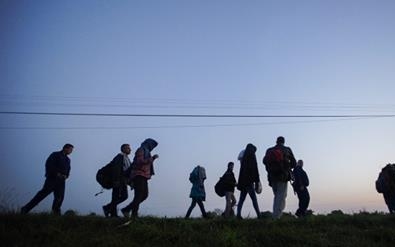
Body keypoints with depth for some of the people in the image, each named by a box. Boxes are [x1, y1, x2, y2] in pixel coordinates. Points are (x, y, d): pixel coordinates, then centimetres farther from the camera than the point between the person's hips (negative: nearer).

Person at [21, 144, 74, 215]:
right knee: (43, 193, -13)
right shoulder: (55, 155, 2)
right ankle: (26, 209, -9)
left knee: (60, 197, -2)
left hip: (61, 181, 7)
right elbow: (48, 164, -10)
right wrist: (56, 173, -15)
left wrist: (66, 175, 2)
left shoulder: (67, 159, 22)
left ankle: (56, 213, 3)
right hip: (52, 178, -7)